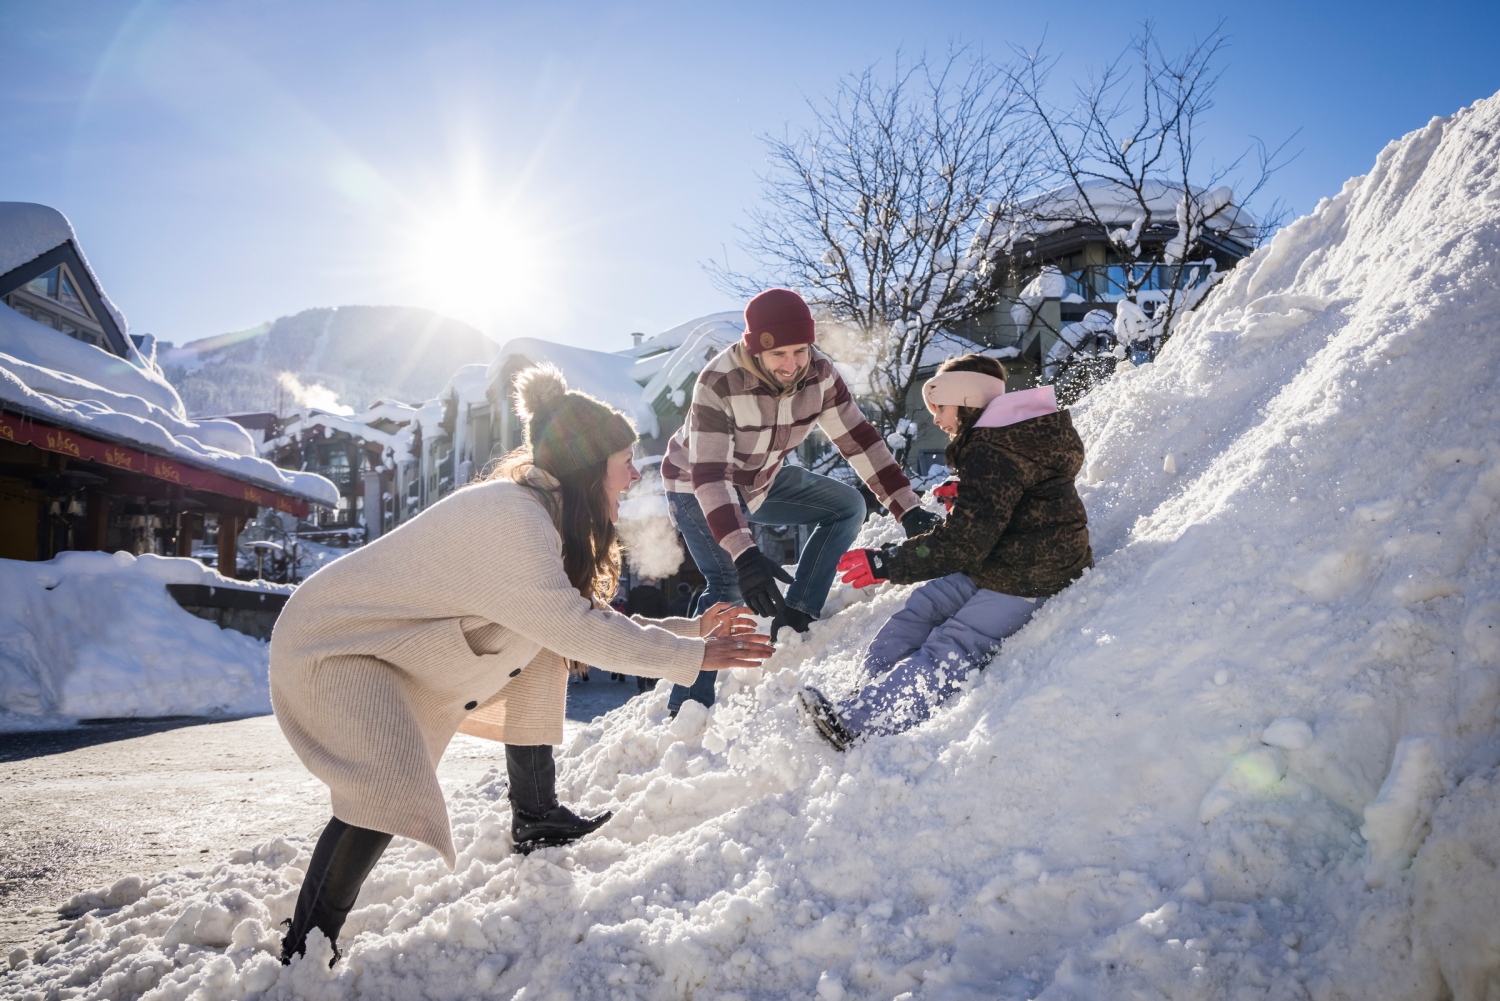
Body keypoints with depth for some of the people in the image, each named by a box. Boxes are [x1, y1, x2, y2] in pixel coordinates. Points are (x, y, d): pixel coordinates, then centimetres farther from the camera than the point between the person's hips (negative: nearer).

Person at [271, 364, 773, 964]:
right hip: (330, 645, -10)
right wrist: (688, 657, -24)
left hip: (398, 639, 10)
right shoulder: (510, 516, -29)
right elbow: (576, 628, -32)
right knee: (393, 794, -27)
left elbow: (585, 618, 7)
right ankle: (303, 955, -7)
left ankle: (535, 822, 14)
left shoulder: (543, 514, 2)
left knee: (540, 651, 7)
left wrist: (689, 629, 5)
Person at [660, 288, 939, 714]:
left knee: (848, 506, 0)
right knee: (729, 586, -23)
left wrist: (907, 508, -22)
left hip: (764, 480, 6)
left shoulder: (819, 373, -20)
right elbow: (710, 476, -39)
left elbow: (858, 438, -14)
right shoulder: (718, 384, -35)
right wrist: (744, 555, -50)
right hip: (695, 487, -6)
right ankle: (686, 707, -13)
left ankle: (795, 619, 1)